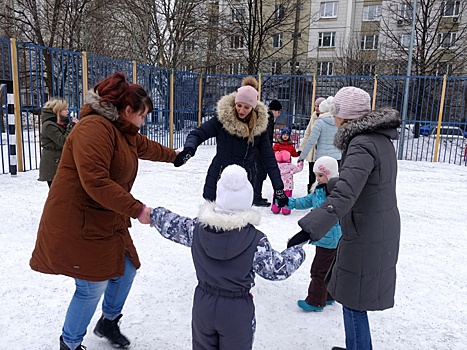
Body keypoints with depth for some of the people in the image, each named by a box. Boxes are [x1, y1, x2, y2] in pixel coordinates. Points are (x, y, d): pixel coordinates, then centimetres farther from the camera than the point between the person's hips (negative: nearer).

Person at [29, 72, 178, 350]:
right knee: (93, 288, -1)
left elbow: (147, 147, 32)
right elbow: (96, 182, -29)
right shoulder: (95, 128, -20)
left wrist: (175, 155, 47)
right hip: (78, 224, -10)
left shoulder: (123, 132, 12)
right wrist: (136, 209, -25)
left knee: (126, 271, 14)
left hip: (108, 222, 10)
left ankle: (108, 322, 40)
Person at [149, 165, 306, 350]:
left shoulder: (197, 228, -14)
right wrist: (298, 252, 6)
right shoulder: (256, 241, -24)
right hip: (237, 312, -3)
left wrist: (154, 214, 25)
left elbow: (172, 226, 3)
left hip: (203, 306, 3)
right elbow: (277, 269, -13)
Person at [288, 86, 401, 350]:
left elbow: (344, 196, -37)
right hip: (381, 230, 10)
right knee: (352, 297, 23)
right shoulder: (381, 138, 7)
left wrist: (310, 228, -44)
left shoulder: (363, 145, -23)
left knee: (354, 302, 5)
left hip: (365, 237, -10)